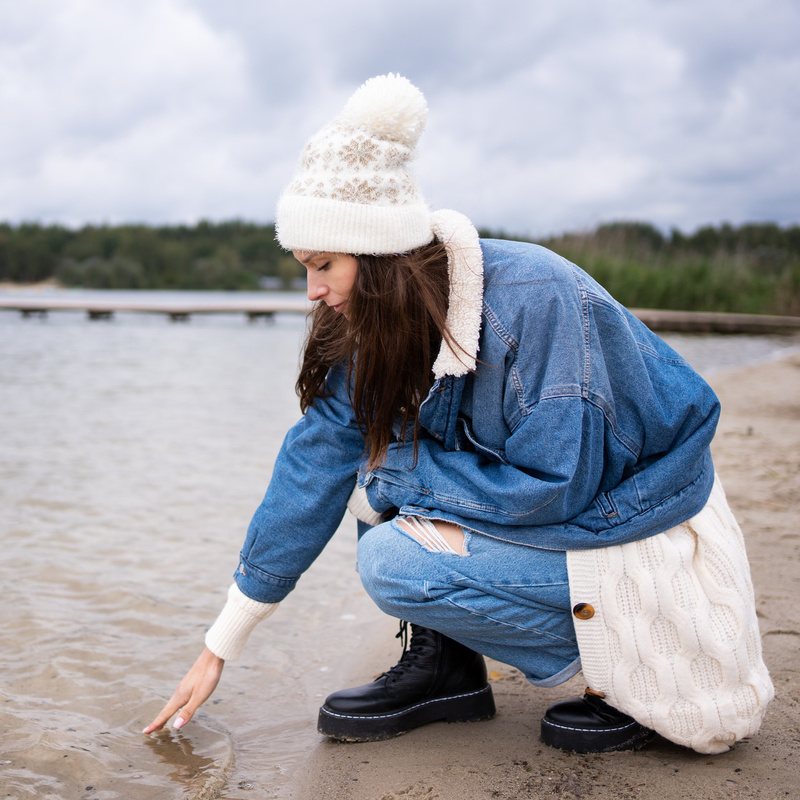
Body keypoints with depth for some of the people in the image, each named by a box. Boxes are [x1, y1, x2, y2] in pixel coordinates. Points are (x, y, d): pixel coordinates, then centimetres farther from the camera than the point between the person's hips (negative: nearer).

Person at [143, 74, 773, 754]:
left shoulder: (535, 300, -29)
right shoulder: (377, 335, -6)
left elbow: (553, 488, -28)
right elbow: (310, 476, -3)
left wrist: (397, 470, -17)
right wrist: (220, 646, 1)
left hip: (635, 534, -7)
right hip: (550, 495, 7)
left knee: (396, 562, -22)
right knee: (369, 460, -4)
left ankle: (630, 668, -7)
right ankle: (444, 659, 2)